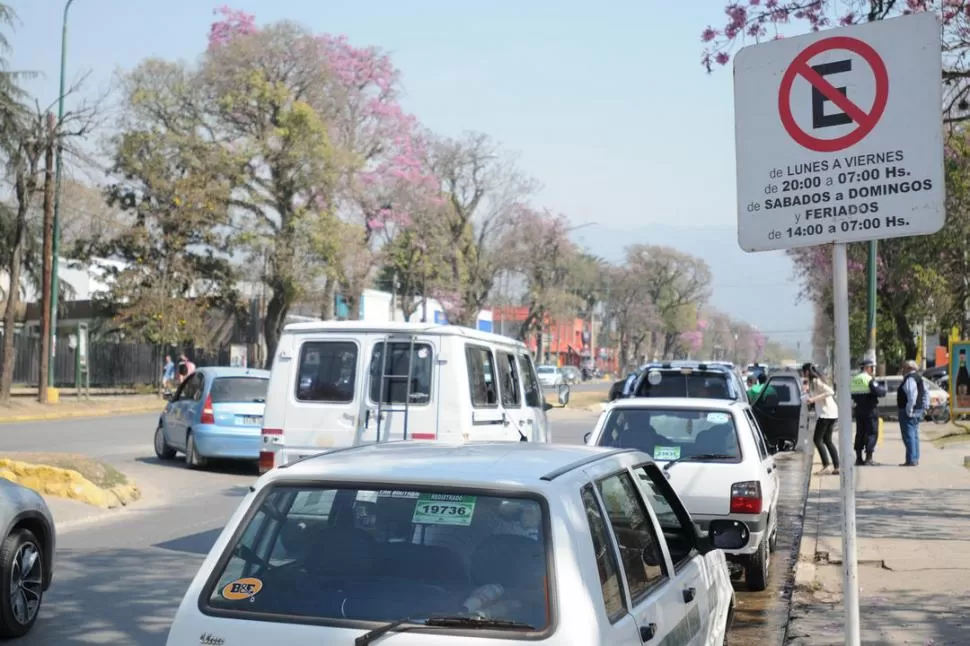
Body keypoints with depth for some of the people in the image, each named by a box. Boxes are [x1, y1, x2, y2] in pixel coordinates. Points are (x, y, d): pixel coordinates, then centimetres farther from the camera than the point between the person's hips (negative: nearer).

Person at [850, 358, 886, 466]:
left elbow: (852, 395, 15)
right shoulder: (870, 380, -14)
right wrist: (883, 389, -1)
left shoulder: (854, 380, 10)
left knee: (860, 433, 12)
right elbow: (879, 392, -21)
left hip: (858, 410, 7)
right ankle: (868, 458, -6)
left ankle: (859, 458, 14)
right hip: (869, 410, -7)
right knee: (872, 433, -1)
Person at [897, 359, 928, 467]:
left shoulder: (909, 379, -17)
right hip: (918, 411, 11)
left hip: (908, 413, -11)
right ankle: (915, 459, 21)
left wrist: (909, 411, -23)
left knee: (908, 436, -7)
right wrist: (924, 408, 17)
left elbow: (912, 396, -26)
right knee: (914, 435, 16)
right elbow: (925, 394, 18)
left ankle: (911, 460, -8)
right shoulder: (919, 378, 16)